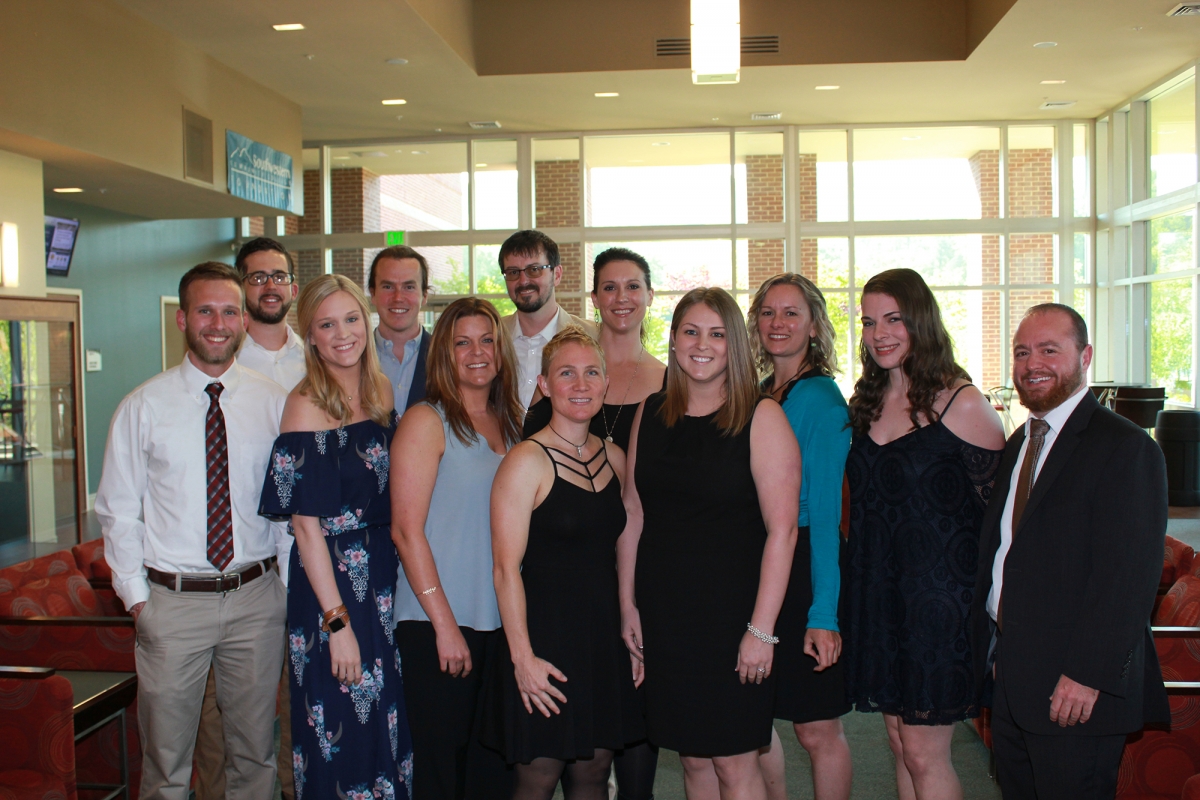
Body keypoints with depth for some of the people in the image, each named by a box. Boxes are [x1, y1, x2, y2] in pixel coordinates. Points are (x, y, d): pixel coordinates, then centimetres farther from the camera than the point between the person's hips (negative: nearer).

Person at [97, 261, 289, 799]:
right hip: (172, 599, -1)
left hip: (256, 597, 1)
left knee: (255, 754, 14)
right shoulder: (142, 407, -1)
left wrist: (288, 581, 0)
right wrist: (136, 596, -3)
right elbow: (118, 510, 2)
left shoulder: (274, 403, 2)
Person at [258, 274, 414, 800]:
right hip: (332, 583, -6)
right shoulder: (306, 405, -12)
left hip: (387, 576, 6)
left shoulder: (381, 391, 6)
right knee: (342, 730, 5)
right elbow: (306, 524, -15)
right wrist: (337, 621, -17)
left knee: (388, 721, 15)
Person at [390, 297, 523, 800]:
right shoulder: (427, 422, -5)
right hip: (437, 625, -5)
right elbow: (406, 530, -10)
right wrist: (444, 624, -13)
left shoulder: (511, 425, 13)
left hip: (501, 623, 5)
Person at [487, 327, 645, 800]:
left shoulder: (614, 458, 9)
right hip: (547, 636, -6)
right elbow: (506, 568, -14)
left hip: (605, 635, 6)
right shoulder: (528, 461, -11)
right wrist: (522, 656, -17)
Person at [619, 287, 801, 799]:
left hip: (731, 612, -4)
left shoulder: (761, 417, -8)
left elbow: (782, 529, -12)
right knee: (692, 759, 13)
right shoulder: (651, 415, 7)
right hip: (664, 614, 4)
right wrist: (628, 605, 7)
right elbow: (633, 514, 10)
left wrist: (761, 629, -16)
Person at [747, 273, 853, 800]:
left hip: (804, 569, -7)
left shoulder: (820, 397, -10)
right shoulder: (758, 396, 11)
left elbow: (826, 509, -15)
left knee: (817, 730, 3)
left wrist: (824, 613, -19)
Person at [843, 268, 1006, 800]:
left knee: (923, 752, -1)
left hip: (938, 593, -6)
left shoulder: (962, 404, -11)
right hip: (876, 591, 6)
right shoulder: (867, 403, 8)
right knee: (899, 742, 14)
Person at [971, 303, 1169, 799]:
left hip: (1078, 688, -8)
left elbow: (1129, 576, -19)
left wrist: (1087, 675, -21)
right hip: (1009, 678, 8)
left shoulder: (1125, 448, -13)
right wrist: (981, 647, 9)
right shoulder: (1018, 445, 14)